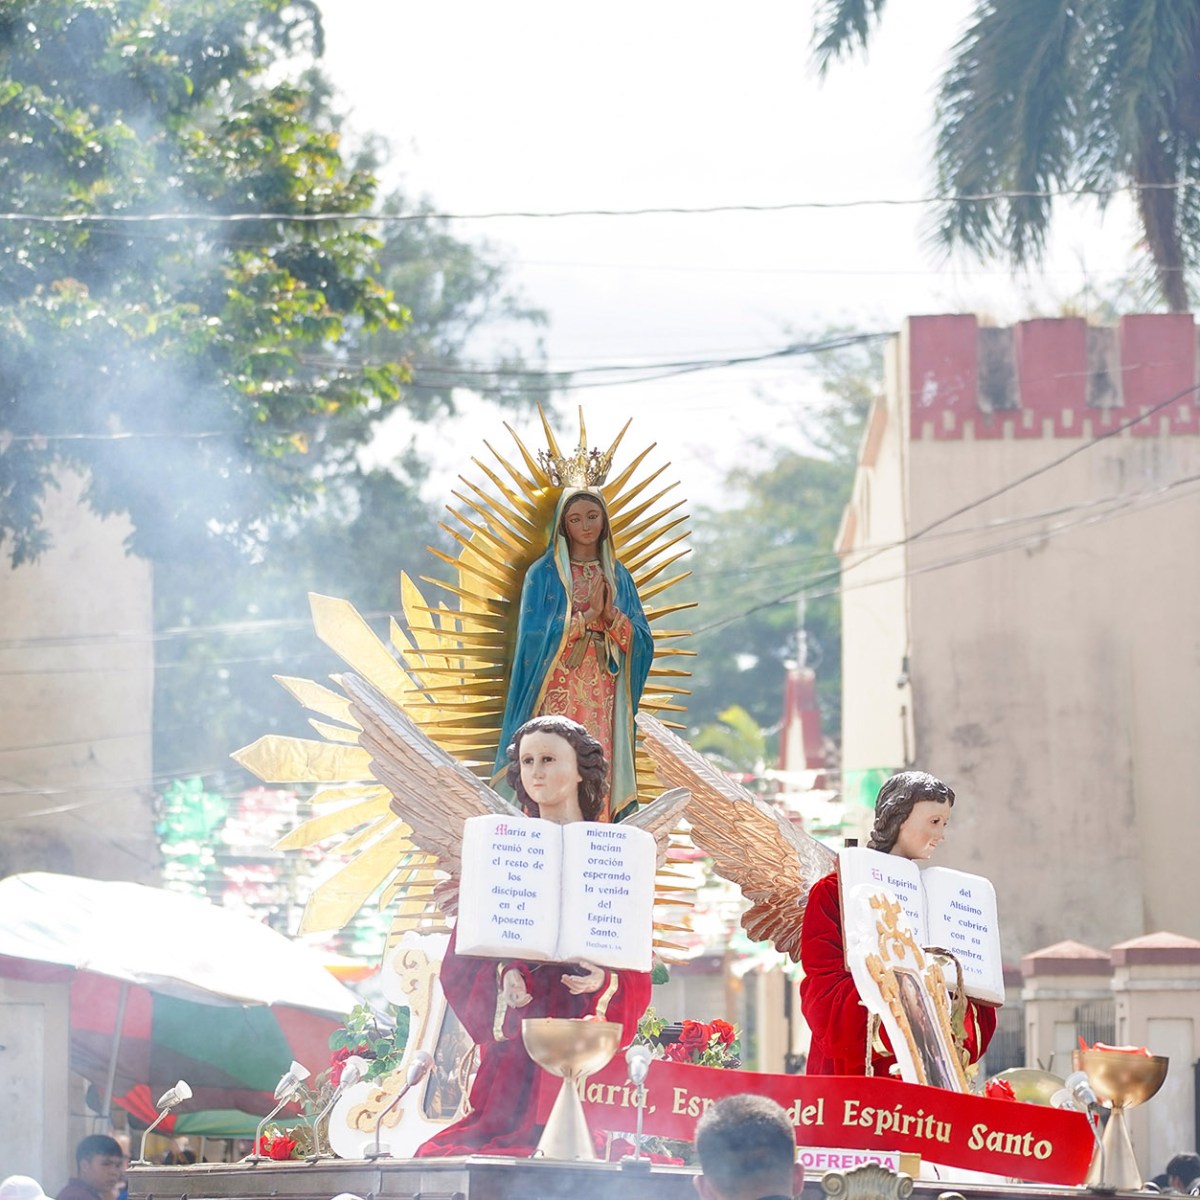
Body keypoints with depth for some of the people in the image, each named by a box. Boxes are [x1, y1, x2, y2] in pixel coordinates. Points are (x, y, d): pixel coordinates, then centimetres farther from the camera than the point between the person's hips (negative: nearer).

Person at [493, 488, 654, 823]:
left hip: (603, 696, 3)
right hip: (558, 692, -3)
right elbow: (534, 634, -7)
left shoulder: (618, 577, 14)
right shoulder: (544, 574, 4)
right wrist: (587, 615, -12)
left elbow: (642, 640, 7)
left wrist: (611, 615, -10)